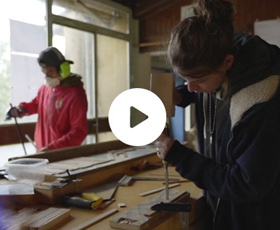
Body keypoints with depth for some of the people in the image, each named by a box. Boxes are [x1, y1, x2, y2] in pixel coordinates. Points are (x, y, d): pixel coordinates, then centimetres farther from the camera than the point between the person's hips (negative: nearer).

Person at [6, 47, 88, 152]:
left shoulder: (75, 94, -19)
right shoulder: (44, 88, 3)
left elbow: (79, 132, -21)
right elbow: (36, 104, 25)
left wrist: (53, 148, -28)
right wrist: (22, 108, 3)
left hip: (63, 154, -6)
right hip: (41, 150, 6)